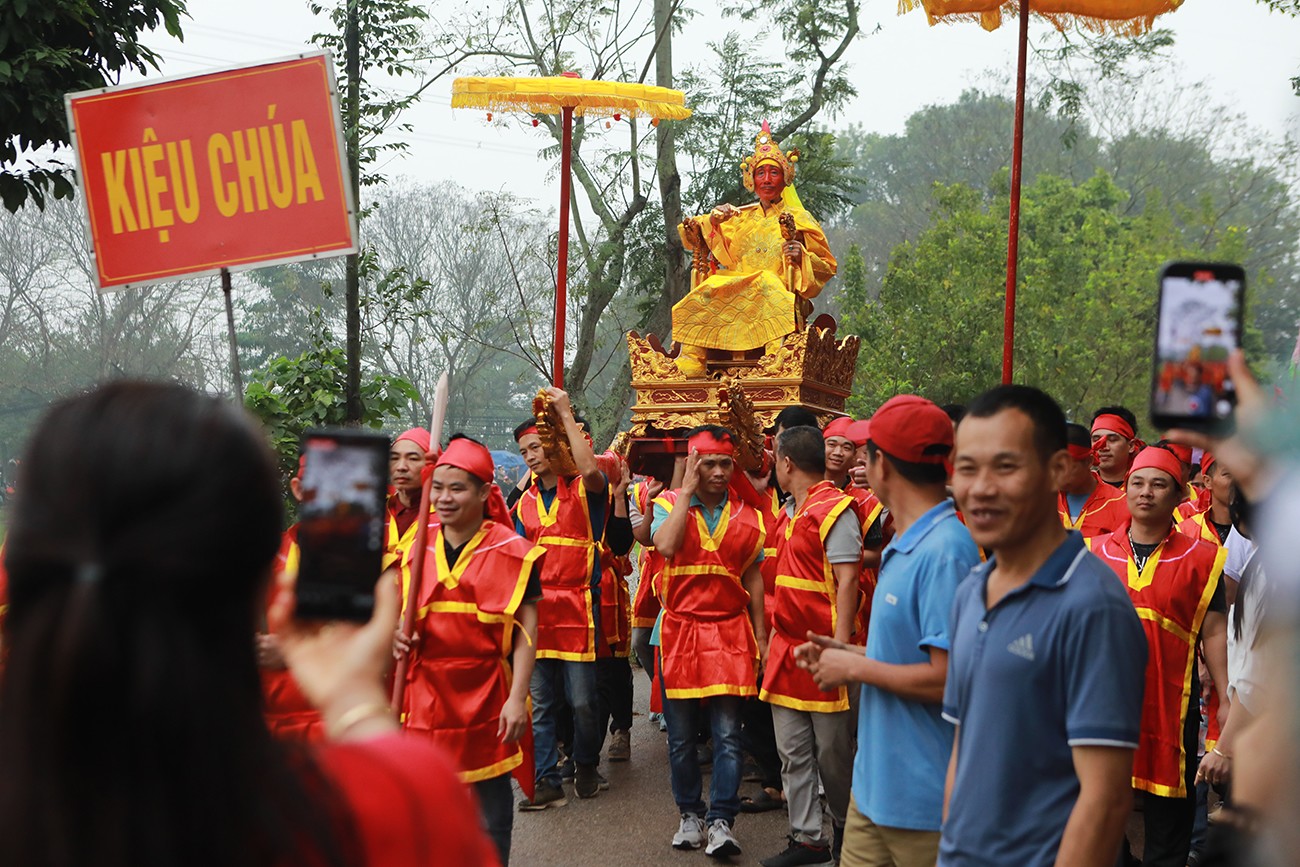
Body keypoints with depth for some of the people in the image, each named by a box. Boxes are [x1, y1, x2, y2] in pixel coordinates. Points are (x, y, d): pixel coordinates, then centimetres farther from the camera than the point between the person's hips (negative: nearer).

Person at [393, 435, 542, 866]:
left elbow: (526, 630, -6)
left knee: (490, 806, 6)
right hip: (426, 694, 3)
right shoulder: (418, 548, 7)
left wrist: (516, 698, -14)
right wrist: (396, 636, -5)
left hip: (485, 697, -3)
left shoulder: (511, 553, -5)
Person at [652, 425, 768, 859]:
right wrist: (687, 490, -15)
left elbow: (753, 577, 12)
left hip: (730, 631, 0)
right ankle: (690, 814, 21)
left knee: (727, 733, -6)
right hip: (680, 630, 0)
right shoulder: (670, 503, 1)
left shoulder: (746, 514, 7)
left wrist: (761, 637, 8)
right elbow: (666, 545, -21)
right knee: (680, 734, 7)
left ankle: (721, 822, -3)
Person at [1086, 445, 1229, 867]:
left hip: (1170, 704, -2)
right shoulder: (1096, 552, 8)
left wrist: (1226, 699, -4)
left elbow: (1214, 632, 2)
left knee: (1168, 816, 4)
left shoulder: (1200, 558, 2)